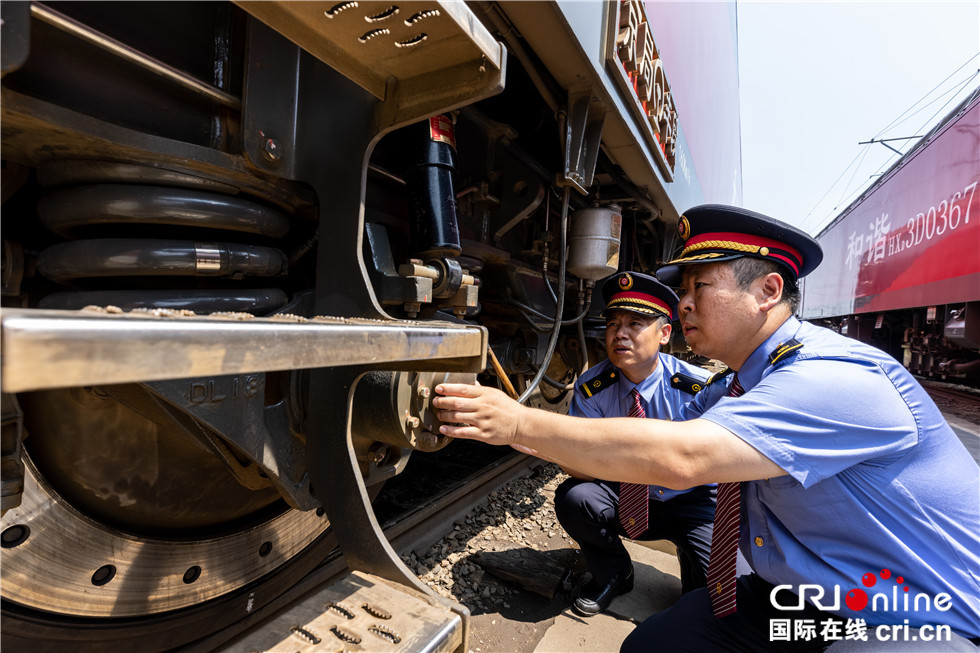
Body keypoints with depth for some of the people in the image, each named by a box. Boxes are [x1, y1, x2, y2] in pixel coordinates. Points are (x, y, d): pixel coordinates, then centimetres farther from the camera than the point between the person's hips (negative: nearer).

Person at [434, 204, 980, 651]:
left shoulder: (832, 380, -29)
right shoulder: (729, 391, 2)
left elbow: (679, 459, -40)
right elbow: (669, 458, 4)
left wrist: (520, 424, -34)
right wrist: (527, 429, -6)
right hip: (798, 601, 8)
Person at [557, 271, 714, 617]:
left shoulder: (697, 387, -20)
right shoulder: (592, 389, -15)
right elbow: (579, 469, -18)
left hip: (691, 502, -1)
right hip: (624, 498, 2)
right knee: (572, 497, -25)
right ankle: (614, 575, 6)